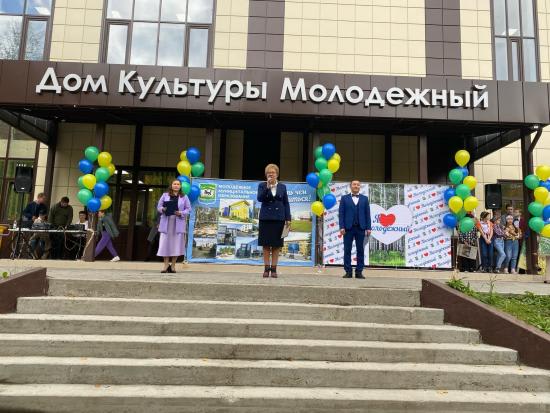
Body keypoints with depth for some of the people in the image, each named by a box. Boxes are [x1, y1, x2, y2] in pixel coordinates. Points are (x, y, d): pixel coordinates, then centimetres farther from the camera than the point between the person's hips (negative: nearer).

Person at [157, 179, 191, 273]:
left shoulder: (184, 197, 10)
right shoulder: (165, 195, 10)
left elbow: (188, 209, 6)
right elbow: (158, 206, 10)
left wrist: (181, 213, -11)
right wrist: (163, 209, -12)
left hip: (178, 223, 0)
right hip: (166, 222, 0)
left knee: (176, 243, -1)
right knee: (165, 243, -3)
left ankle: (173, 265, 9)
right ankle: (166, 265, 6)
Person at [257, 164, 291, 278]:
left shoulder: (282, 187, 7)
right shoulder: (262, 185, 5)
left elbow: (286, 203, 6)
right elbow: (259, 198, -10)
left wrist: (288, 219, 0)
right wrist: (267, 187, -20)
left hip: (279, 218, 1)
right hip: (266, 218, -1)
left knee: (276, 245, 3)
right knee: (266, 245, 3)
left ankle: (274, 269, 9)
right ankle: (266, 268, 9)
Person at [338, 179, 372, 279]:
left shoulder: (365, 198, 12)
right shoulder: (344, 198, 8)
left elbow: (367, 214, 7)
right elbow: (341, 214, 2)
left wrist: (368, 228, -2)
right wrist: (342, 227, -8)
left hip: (361, 228, 1)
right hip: (348, 227, -1)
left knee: (360, 250, 3)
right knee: (347, 250, 0)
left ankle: (359, 272, 9)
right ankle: (348, 272, 6)